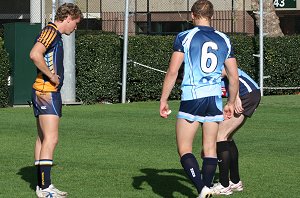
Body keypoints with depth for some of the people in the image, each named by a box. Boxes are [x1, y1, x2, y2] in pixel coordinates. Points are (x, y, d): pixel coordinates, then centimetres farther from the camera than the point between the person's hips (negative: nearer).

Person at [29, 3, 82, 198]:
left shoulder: (55, 34, 18)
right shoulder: (51, 31, -13)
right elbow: (35, 54, -28)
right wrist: (51, 75, -19)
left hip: (49, 92, 11)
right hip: (46, 92, -11)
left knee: (43, 138, 11)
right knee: (51, 139, -13)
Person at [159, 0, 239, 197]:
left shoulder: (184, 37, -3)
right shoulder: (224, 40, 9)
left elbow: (172, 72, -7)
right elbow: (234, 77, 11)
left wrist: (163, 100, 0)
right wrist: (231, 103, 22)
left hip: (191, 98, -4)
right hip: (215, 99, 4)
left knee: (184, 149, 0)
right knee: (210, 148, 10)